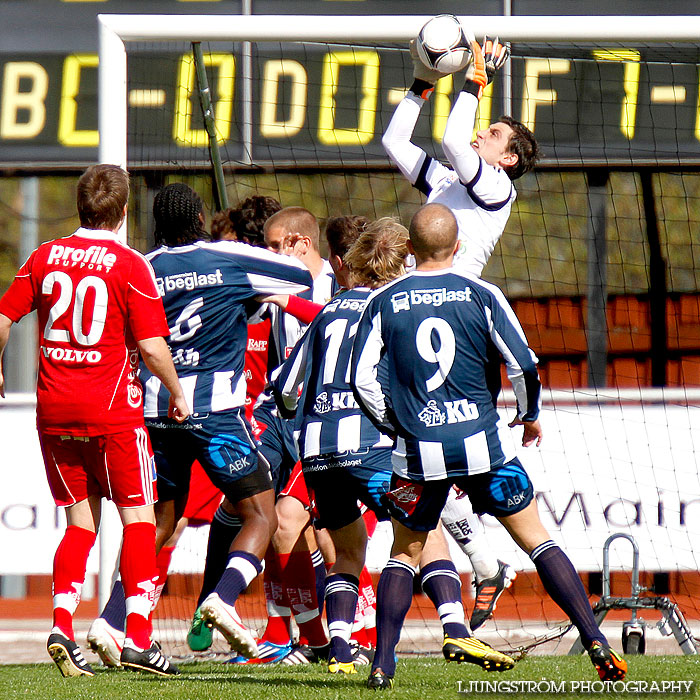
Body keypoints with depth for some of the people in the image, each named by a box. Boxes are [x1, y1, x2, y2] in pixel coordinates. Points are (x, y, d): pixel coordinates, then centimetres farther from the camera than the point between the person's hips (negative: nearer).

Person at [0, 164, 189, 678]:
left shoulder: (46, 257, 4)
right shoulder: (130, 265, -9)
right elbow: (151, 346, -13)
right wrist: (177, 393, 3)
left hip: (54, 406, 4)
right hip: (112, 407, -4)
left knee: (81, 519, 13)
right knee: (138, 516, 4)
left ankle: (62, 625, -3)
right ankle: (138, 638, -4)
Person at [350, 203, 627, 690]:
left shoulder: (383, 302, 2)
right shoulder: (481, 294, 0)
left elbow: (362, 380, -1)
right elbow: (524, 363, -4)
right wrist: (531, 416, 15)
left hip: (419, 450, 1)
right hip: (484, 445, 0)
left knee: (405, 553, 16)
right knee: (537, 539, 9)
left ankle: (382, 664, 6)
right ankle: (597, 643, 1)